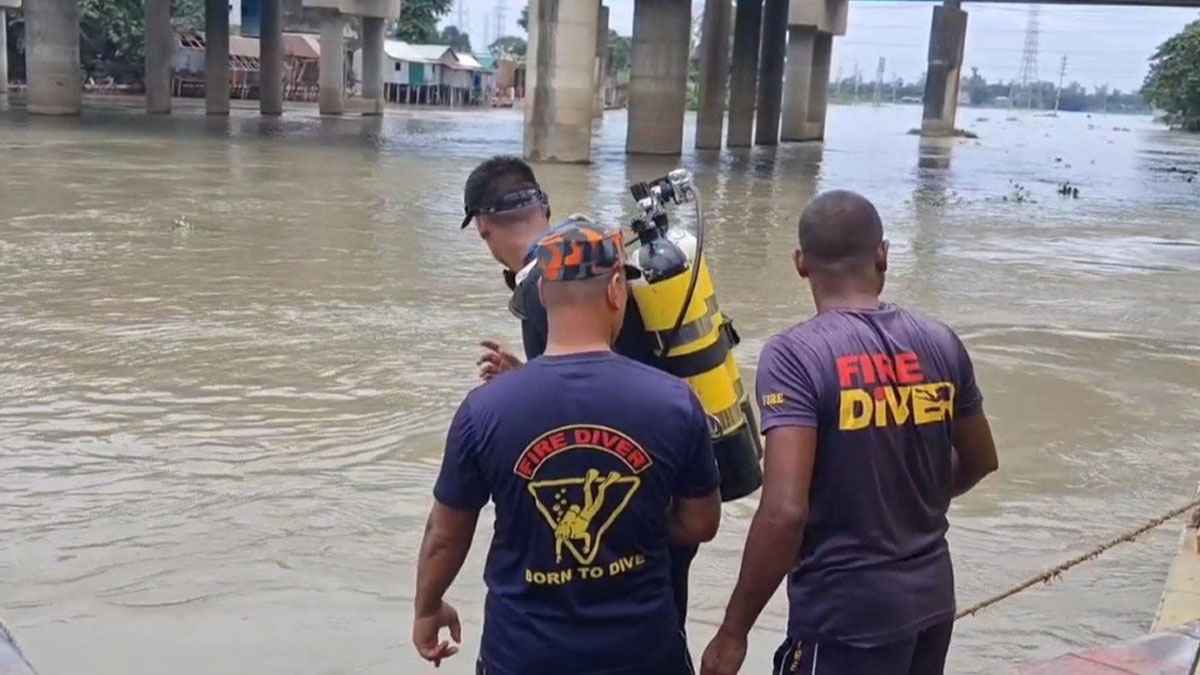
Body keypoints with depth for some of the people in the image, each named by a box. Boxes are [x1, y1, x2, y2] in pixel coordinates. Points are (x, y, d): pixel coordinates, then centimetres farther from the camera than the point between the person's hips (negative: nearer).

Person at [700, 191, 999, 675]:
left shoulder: (794, 354, -17)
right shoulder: (940, 343, 0)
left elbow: (785, 511, -24)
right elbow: (980, 462, 14)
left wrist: (734, 630, -15)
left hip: (844, 612, -6)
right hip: (932, 597, 6)